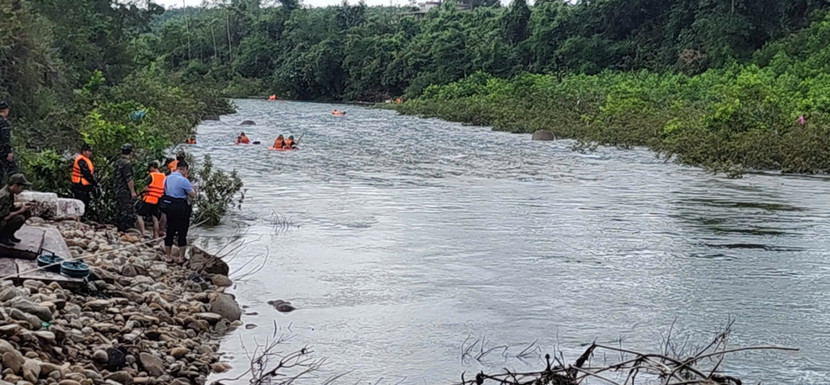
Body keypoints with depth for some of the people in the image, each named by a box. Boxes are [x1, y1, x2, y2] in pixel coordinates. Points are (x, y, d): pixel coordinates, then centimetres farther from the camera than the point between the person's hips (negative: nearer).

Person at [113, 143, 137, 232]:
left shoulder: (118, 162, 14)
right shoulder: (126, 163, -17)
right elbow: (129, 179, -20)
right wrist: (133, 191, -15)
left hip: (119, 191, 10)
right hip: (125, 192, -10)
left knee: (122, 212, 15)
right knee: (128, 212, -8)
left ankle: (120, 230, 20)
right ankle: (126, 229, -10)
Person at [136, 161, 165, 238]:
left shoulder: (152, 176, -10)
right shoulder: (164, 177, 8)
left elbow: (147, 188, -15)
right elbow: (164, 190, 11)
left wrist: (141, 192, 2)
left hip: (148, 200, -6)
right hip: (157, 201, 6)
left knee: (139, 215, 0)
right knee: (155, 218, 13)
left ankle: (142, 233, -11)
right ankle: (156, 236, 12)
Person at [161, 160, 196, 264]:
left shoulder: (168, 178, 6)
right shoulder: (183, 180, -16)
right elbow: (192, 195, -11)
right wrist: (192, 188, 8)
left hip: (169, 207, 7)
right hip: (181, 208, -7)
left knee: (170, 232, 13)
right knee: (182, 233, 3)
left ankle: (169, 257, 19)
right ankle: (181, 258, 6)